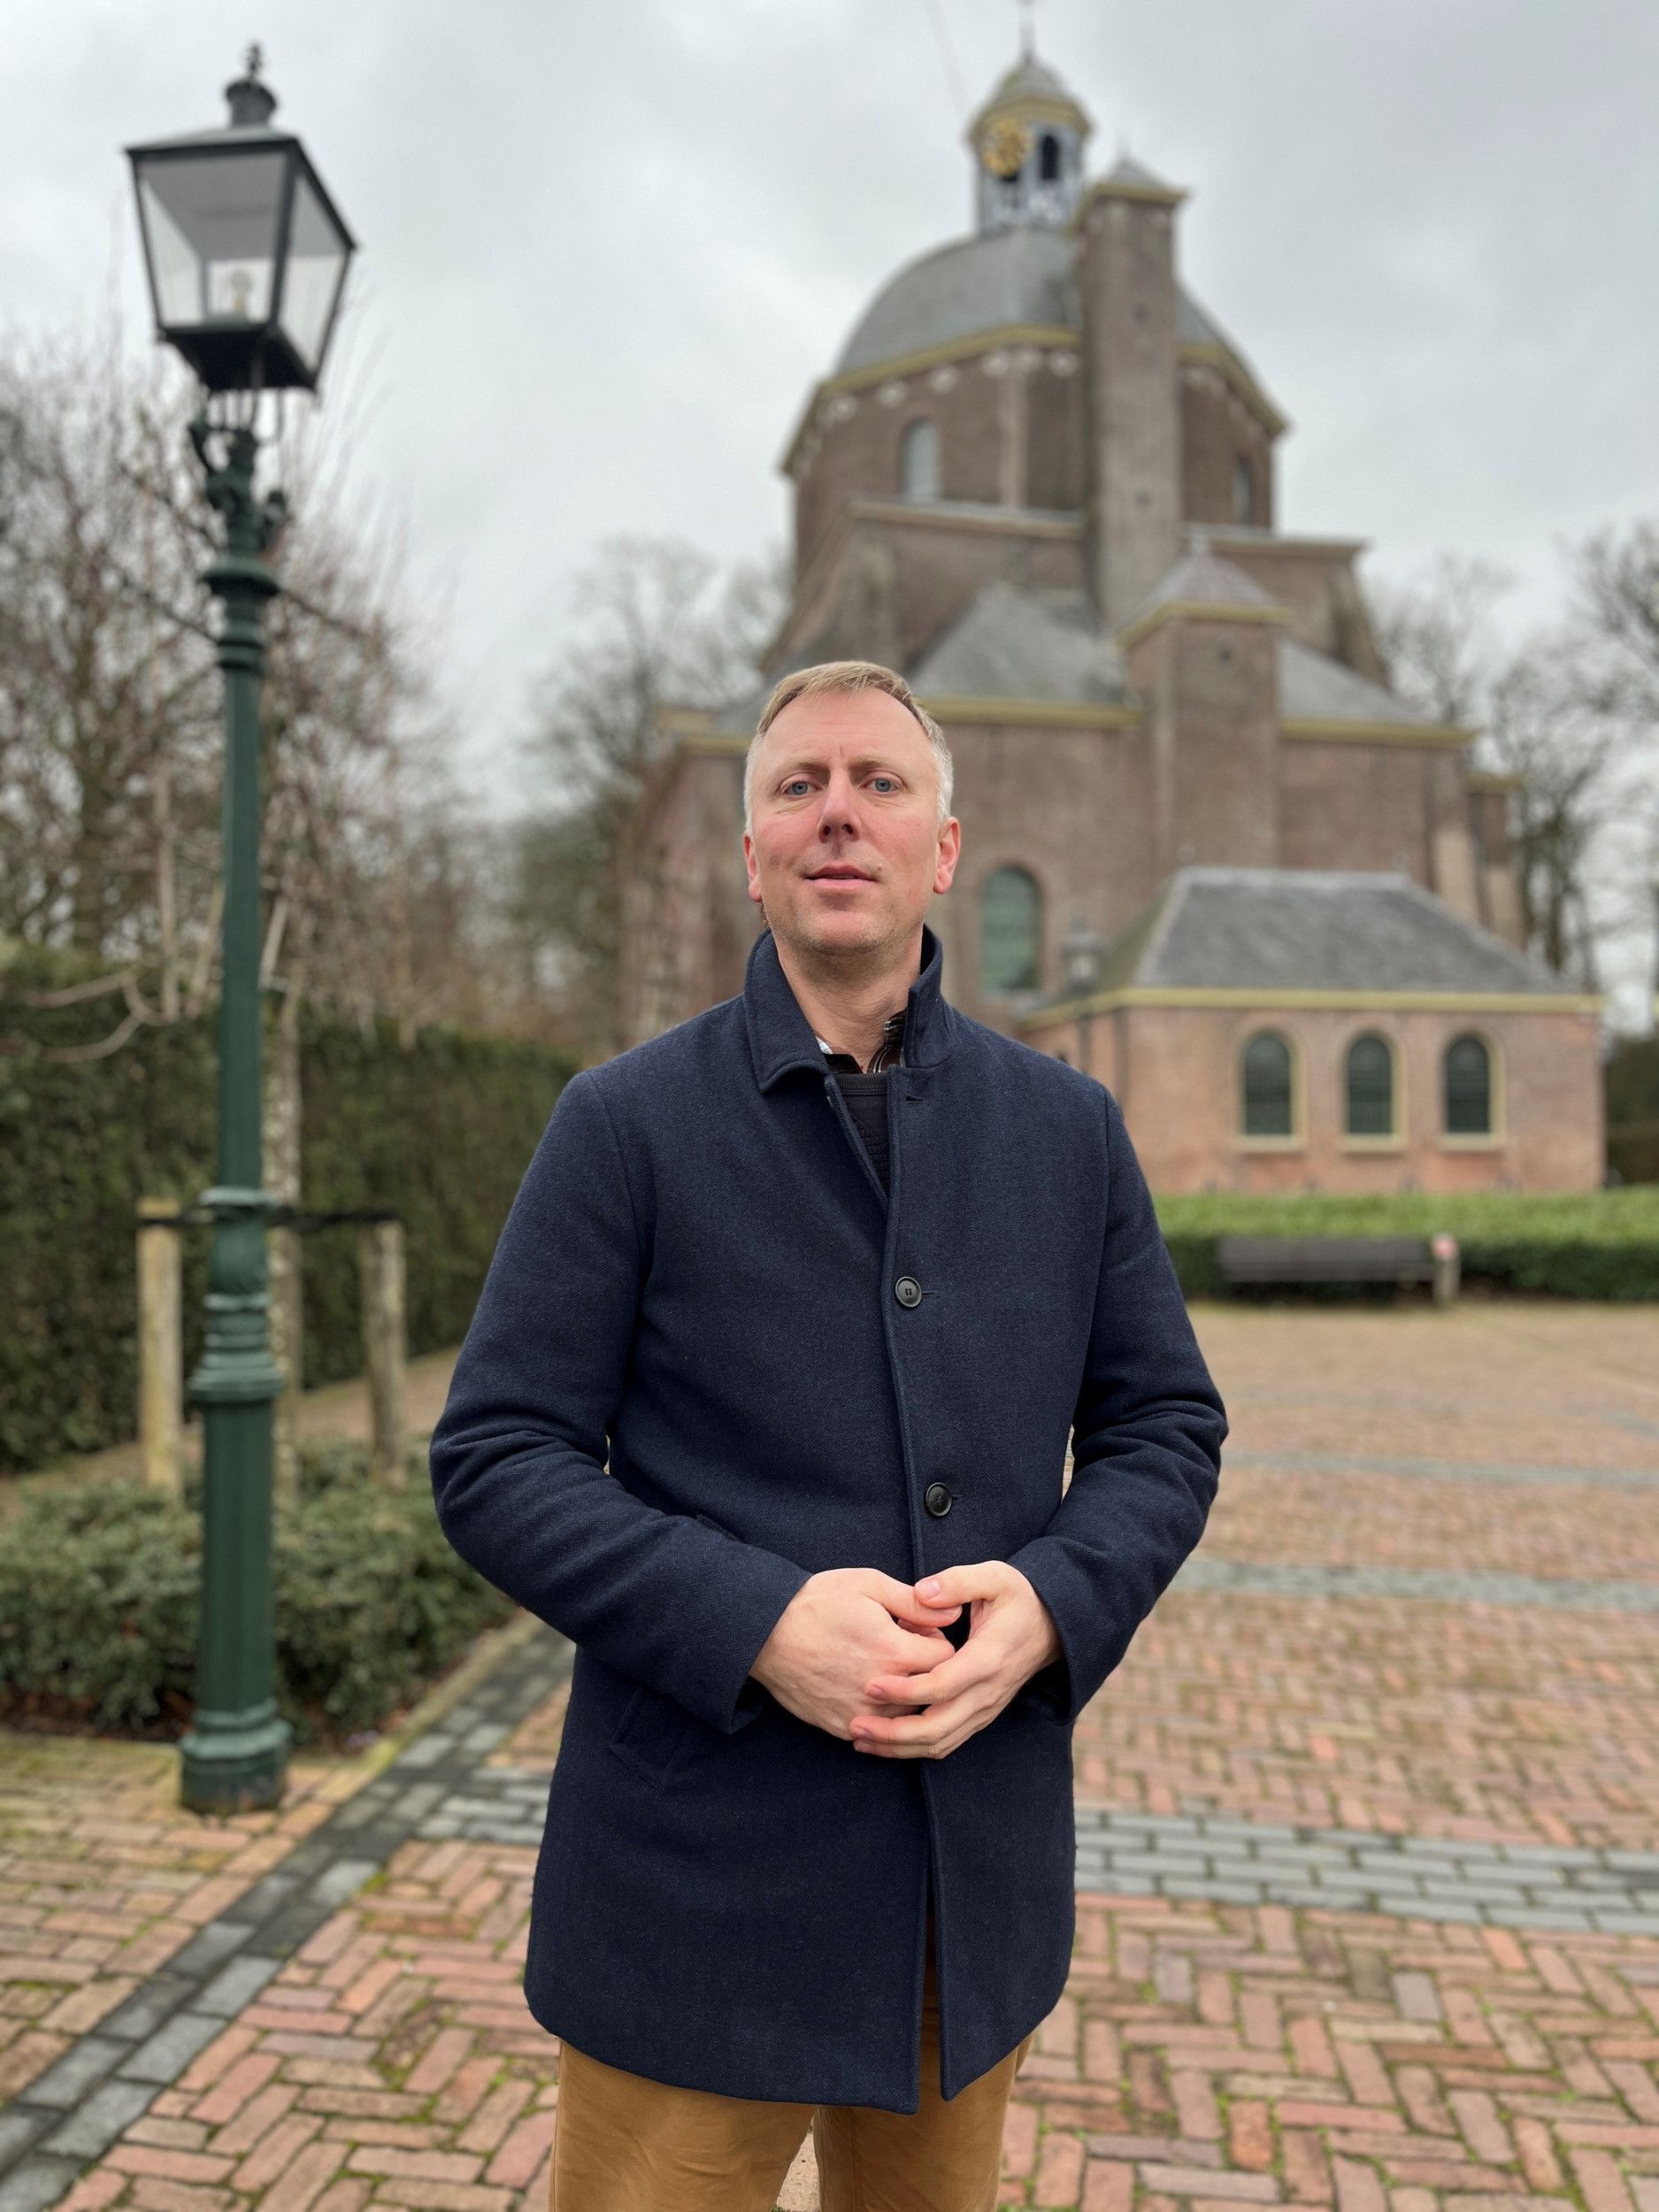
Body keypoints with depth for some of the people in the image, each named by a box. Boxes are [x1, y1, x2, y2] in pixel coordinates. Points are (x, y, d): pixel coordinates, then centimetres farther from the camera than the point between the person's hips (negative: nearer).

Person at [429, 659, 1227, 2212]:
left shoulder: (1070, 1129, 3)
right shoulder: (626, 1124, -7)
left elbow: (1164, 1426, 6)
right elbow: (495, 1460, -8)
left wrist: (1053, 1604, -14)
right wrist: (756, 1625, -22)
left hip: (982, 1889, 4)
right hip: (700, 1885, -3)